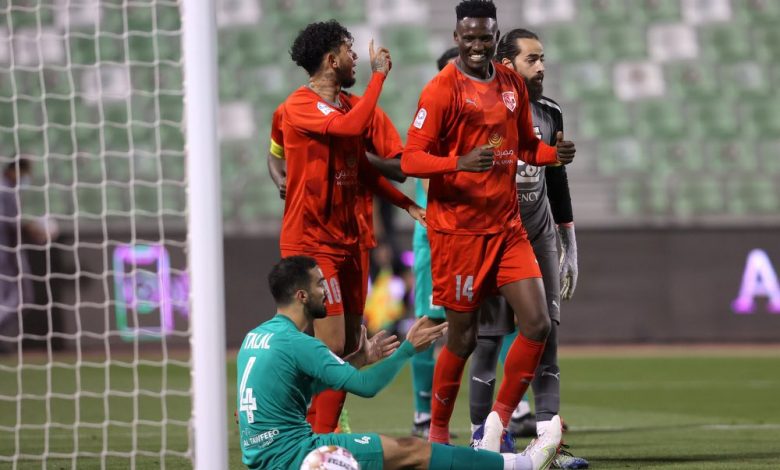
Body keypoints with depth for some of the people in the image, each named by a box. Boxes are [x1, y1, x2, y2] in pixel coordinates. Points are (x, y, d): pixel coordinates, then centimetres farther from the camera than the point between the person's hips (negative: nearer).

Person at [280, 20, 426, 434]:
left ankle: (322, 433, 15)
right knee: (331, 346, -14)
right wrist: (379, 75, -21)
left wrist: (406, 203, 11)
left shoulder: (350, 104, 13)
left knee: (349, 346, 7)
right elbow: (351, 127, -31)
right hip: (312, 241, -8)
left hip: (349, 240, 8)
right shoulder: (299, 105, -13)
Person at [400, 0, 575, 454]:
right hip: (459, 228, -6)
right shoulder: (442, 90, -11)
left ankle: (499, 422, 11)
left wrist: (554, 153, -2)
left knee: (538, 323, -3)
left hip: (507, 225, 6)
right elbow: (410, 158, -15)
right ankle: (438, 431, 19)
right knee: (463, 338, 0)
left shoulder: (513, 84, 9)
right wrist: (460, 163, -32)